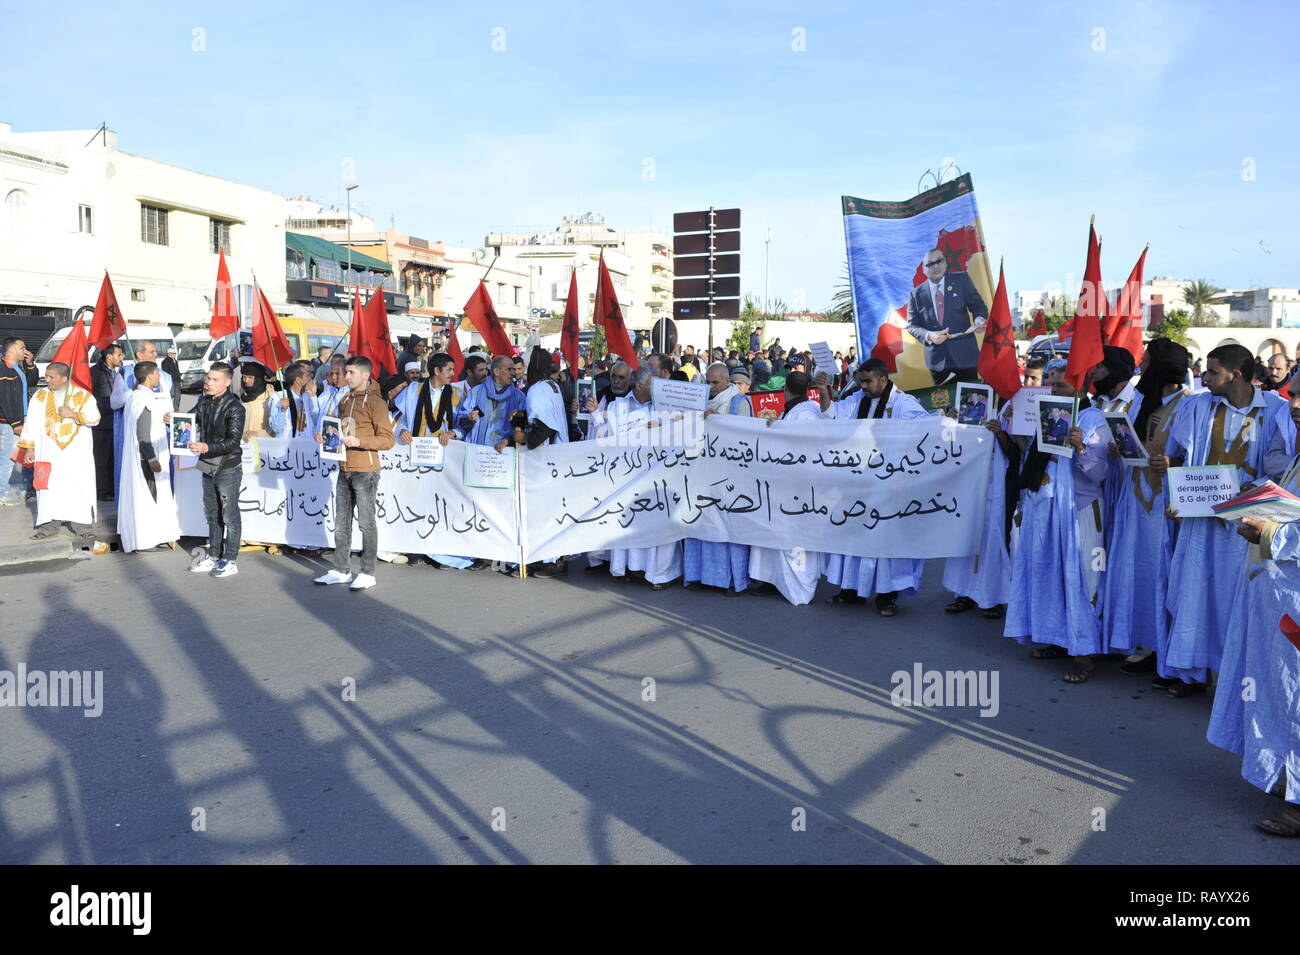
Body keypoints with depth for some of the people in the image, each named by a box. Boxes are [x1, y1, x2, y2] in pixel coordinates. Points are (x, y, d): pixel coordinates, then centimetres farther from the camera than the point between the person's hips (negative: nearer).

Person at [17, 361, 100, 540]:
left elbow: (94, 417, -3)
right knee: (49, 486, -3)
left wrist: (73, 414, -14)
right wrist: (29, 448, 5)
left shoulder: (83, 395, 4)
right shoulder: (40, 396, 10)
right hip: (49, 450, 2)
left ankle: (81, 523, 0)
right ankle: (49, 524, 1)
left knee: (79, 485, -4)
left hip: (77, 452, -2)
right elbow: (32, 423, 9)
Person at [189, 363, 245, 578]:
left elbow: (233, 441, -21)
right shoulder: (204, 402, 6)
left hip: (228, 469, -8)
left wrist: (207, 447, -32)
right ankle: (214, 556, 28)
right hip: (208, 467, 8)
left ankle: (230, 561, 11)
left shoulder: (234, 407, -16)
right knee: (212, 515, 17)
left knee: (229, 517, 1)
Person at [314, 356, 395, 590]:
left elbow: (387, 439, -13)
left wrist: (359, 442, -24)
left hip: (365, 472, -8)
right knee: (341, 522, 11)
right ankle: (341, 570, 19)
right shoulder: (345, 401, 16)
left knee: (367, 523, -2)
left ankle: (368, 573, 5)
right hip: (344, 470, 8)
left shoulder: (375, 402, -8)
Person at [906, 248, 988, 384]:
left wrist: (979, 319, -19)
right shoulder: (916, 294, 5)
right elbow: (912, 326, 3)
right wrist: (928, 336, -17)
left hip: (965, 354, 0)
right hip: (937, 358, 0)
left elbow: (978, 305, 4)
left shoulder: (961, 280, 5)